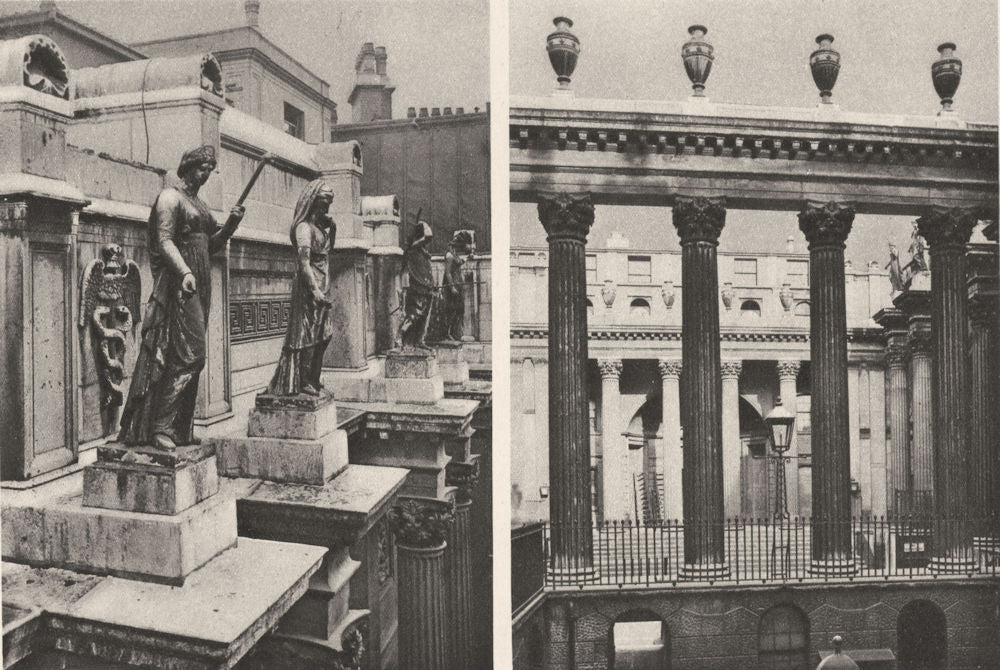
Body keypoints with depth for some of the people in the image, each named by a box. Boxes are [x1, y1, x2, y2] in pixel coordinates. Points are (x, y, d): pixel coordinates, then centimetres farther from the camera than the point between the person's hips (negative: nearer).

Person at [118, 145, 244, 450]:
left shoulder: (200, 204, 22)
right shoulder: (171, 197, -3)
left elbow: (211, 245, 22)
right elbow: (164, 241, -13)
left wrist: (230, 224, 6)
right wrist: (184, 272, -27)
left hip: (199, 285, 9)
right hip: (178, 283, -9)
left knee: (190, 357, 8)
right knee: (188, 355, -14)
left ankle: (179, 429, 14)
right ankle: (160, 427, -8)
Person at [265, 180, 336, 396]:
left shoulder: (321, 224, 14)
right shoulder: (305, 227, -12)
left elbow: (327, 251, 26)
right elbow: (304, 261, -20)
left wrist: (332, 228, 11)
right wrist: (314, 289, -27)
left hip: (320, 283, 9)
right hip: (308, 284, -9)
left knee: (323, 334, 12)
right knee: (308, 334, -3)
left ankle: (312, 380, 22)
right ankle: (303, 382, 5)